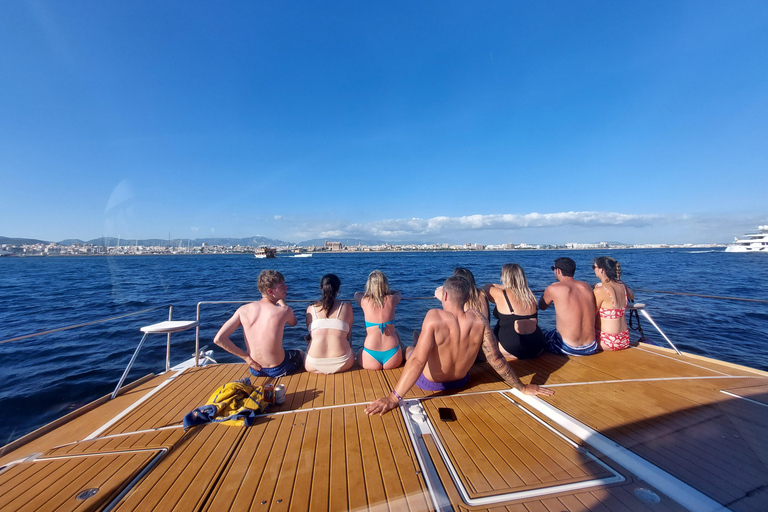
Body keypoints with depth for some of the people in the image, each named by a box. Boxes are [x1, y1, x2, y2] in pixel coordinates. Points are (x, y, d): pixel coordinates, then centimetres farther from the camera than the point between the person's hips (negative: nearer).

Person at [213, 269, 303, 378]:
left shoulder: (243, 310, -12)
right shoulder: (284, 311, -22)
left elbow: (218, 339, -13)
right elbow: (293, 323, 2)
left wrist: (246, 357, -6)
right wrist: (282, 301, 10)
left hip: (255, 370, 4)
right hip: (278, 370, -4)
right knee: (301, 354, 29)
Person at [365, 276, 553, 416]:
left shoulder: (434, 317, -33)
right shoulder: (479, 320, -22)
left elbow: (418, 361, -37)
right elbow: (496, 359, -17)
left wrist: (392, 398, -35)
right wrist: (523, 388, -2)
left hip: (430, 383, -3)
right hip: (460, 381, 3)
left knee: (409, 350, 29)